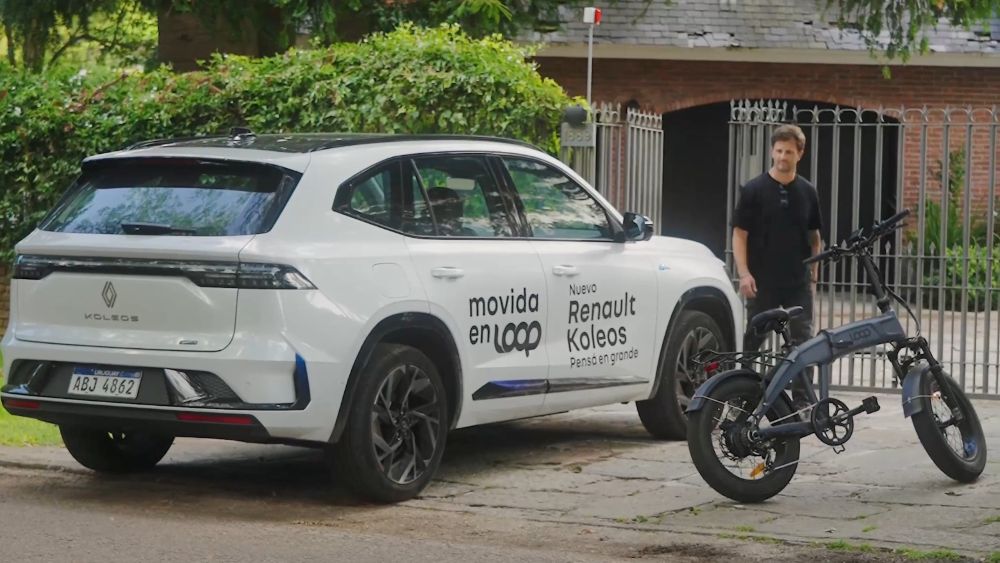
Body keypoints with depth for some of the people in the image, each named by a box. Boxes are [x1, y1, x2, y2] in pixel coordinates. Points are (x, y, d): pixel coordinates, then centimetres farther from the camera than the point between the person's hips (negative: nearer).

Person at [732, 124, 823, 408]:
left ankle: (801, 402, 3)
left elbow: (814, 236, 14)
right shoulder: (754, 190, -2)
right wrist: (744, 273, -13)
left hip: (798, 283, 2)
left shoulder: (807, 192, 7)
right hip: (762, 283, -2)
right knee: (752, 342, 5)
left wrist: (813, 275, 9)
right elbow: (739, 234, -3)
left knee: (803, 342, -1)